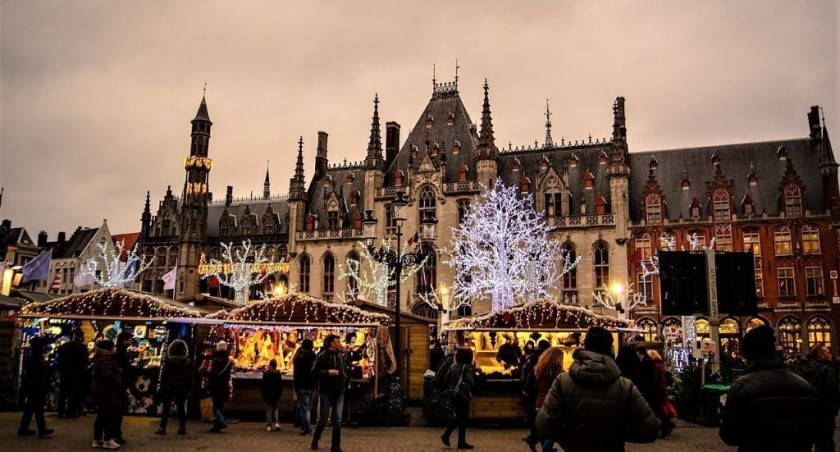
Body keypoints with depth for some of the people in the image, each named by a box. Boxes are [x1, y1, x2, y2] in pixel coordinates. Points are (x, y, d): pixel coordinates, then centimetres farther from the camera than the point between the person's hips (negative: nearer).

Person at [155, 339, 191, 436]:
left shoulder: (169, 361, -10)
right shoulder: (188, 362, 3)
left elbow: (164, 376, -8)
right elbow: (190, 377, 7)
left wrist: (162, 388, -1)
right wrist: (188, 389, 12)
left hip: (170, 388, -3)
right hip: (182, 389, 3)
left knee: (166, 408, 4)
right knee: (181, 408, 9)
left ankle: (162, 427, 2)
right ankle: (182, 428, 9)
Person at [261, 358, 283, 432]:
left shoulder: (266, 373, -10)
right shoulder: (278, 374, -4)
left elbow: (262, 385, -7)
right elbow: (280, 385, 0)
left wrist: (262, 393, 4)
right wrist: (279, 394, 9)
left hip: (268, 394, -2)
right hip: (276, 394, 2)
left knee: (269, 409, 5)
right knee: (275, 408, 15)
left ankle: (269, 425, 4)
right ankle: (276, 422, -2)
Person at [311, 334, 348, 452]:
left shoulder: (341, 356, 10)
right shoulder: (322, 356, -8)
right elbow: (314, 371, -10)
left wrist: (345, 378, 5)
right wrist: (328, 372, -20)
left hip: (339, 392, 4)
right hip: (326, 392, -4)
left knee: (337, 420, 1)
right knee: (323, 419, 5)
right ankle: (315, 441, 28)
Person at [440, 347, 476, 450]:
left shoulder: (452, 366, 7)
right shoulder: (468, 368, -14)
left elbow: (447, 380, 11)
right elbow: (471, 382, -23)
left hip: (453, 394, 7)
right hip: (463, 395, -7)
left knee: (459, 416, 21)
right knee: (463, 418, 4)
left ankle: (446, 435, 15)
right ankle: (462, 442, 10)